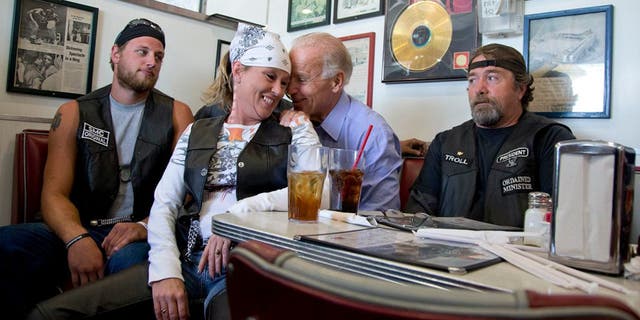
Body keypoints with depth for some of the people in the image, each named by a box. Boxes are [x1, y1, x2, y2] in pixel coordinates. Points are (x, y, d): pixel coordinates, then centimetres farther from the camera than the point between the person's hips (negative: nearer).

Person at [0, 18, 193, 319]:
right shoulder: (74, 113, 8)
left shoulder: (176, 114, 6)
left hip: (142, 234, -1)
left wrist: (146, 226, -23)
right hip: (79, 229, 2)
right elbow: (54, 194, -2)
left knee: (129, 258, -36)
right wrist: (77, 239, -24)